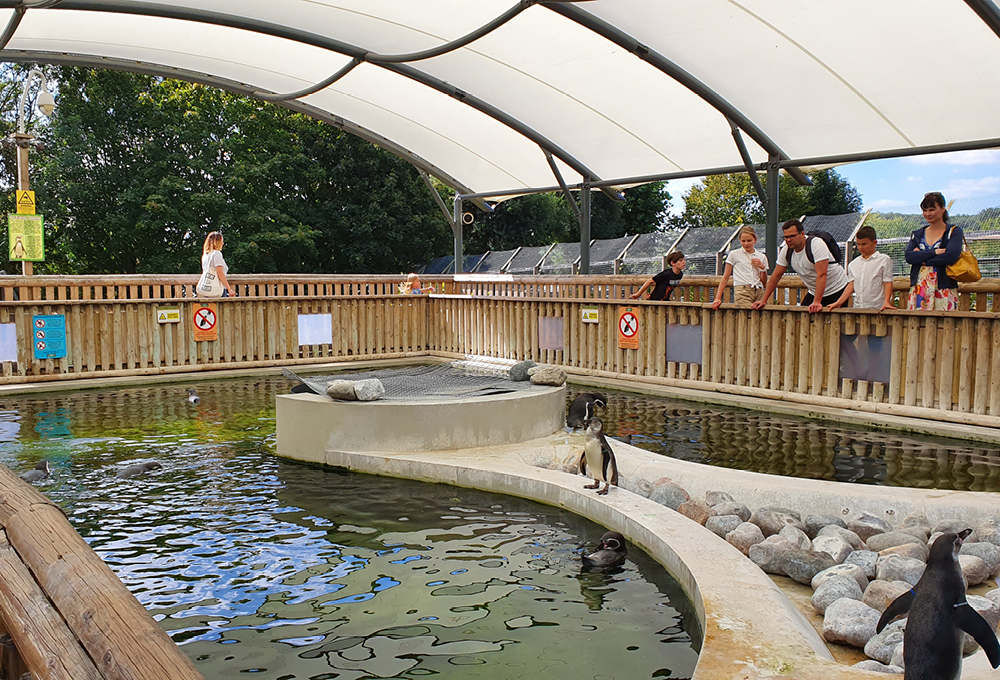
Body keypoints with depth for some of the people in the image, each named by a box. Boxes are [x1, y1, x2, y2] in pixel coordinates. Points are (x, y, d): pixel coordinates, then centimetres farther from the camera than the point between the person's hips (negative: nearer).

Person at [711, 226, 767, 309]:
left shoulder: (762, 257, 17)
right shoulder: (734, 255, 8)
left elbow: (764, 282, 17)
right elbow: (725, 277, 7)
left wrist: (763, 268, 1)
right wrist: (718, 298, 0)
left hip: (759, 292, 4)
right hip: (742, 292, -4)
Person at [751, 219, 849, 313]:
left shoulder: (816, 244, -25)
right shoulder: (786, 250, -6)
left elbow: (822, 274, -32)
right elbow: (776, 275, 1)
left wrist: (816, 302, -40)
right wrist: (763, 300, -3)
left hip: (837, 291, -6)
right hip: (814, 291, 6)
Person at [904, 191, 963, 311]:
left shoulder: (954, 232, 5)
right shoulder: (918, 234, 16)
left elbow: (950, 256, -13)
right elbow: (909, 256, -3)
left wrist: (921, 258, -6)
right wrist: (935, 252, -11)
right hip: (918, 290, 3)